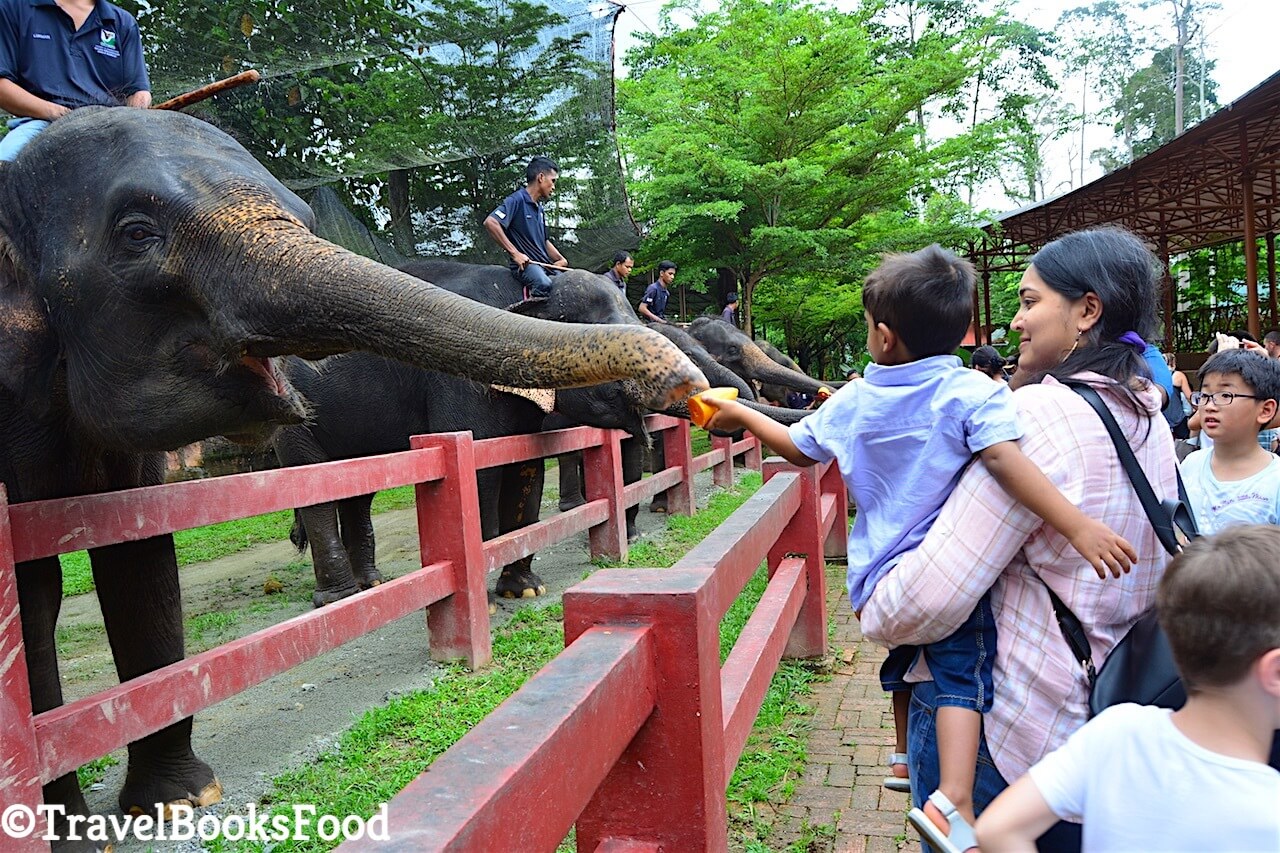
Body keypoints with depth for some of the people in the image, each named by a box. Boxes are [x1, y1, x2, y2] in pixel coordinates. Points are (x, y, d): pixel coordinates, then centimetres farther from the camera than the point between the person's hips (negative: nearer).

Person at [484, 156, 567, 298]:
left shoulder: (540, 209, 21)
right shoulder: (517, 200, -6)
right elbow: (490, 222, -19)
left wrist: (560, 260, 11)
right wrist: (515, 253, -19)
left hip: (545, 265, 9)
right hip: (525, 264, -9)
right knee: (544, 284, -35)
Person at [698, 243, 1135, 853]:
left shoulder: (853, 401, 3)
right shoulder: (972, 393, -12)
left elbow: (799, 448, 16)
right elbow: (1005, 461, -28)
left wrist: (742, 416, 32)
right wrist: (1079, 526, -30)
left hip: (879, 575, 6)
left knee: (906, 657, 27)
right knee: (962, 674, -1)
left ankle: (906, 753, 49)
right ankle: (954, 798, -19)